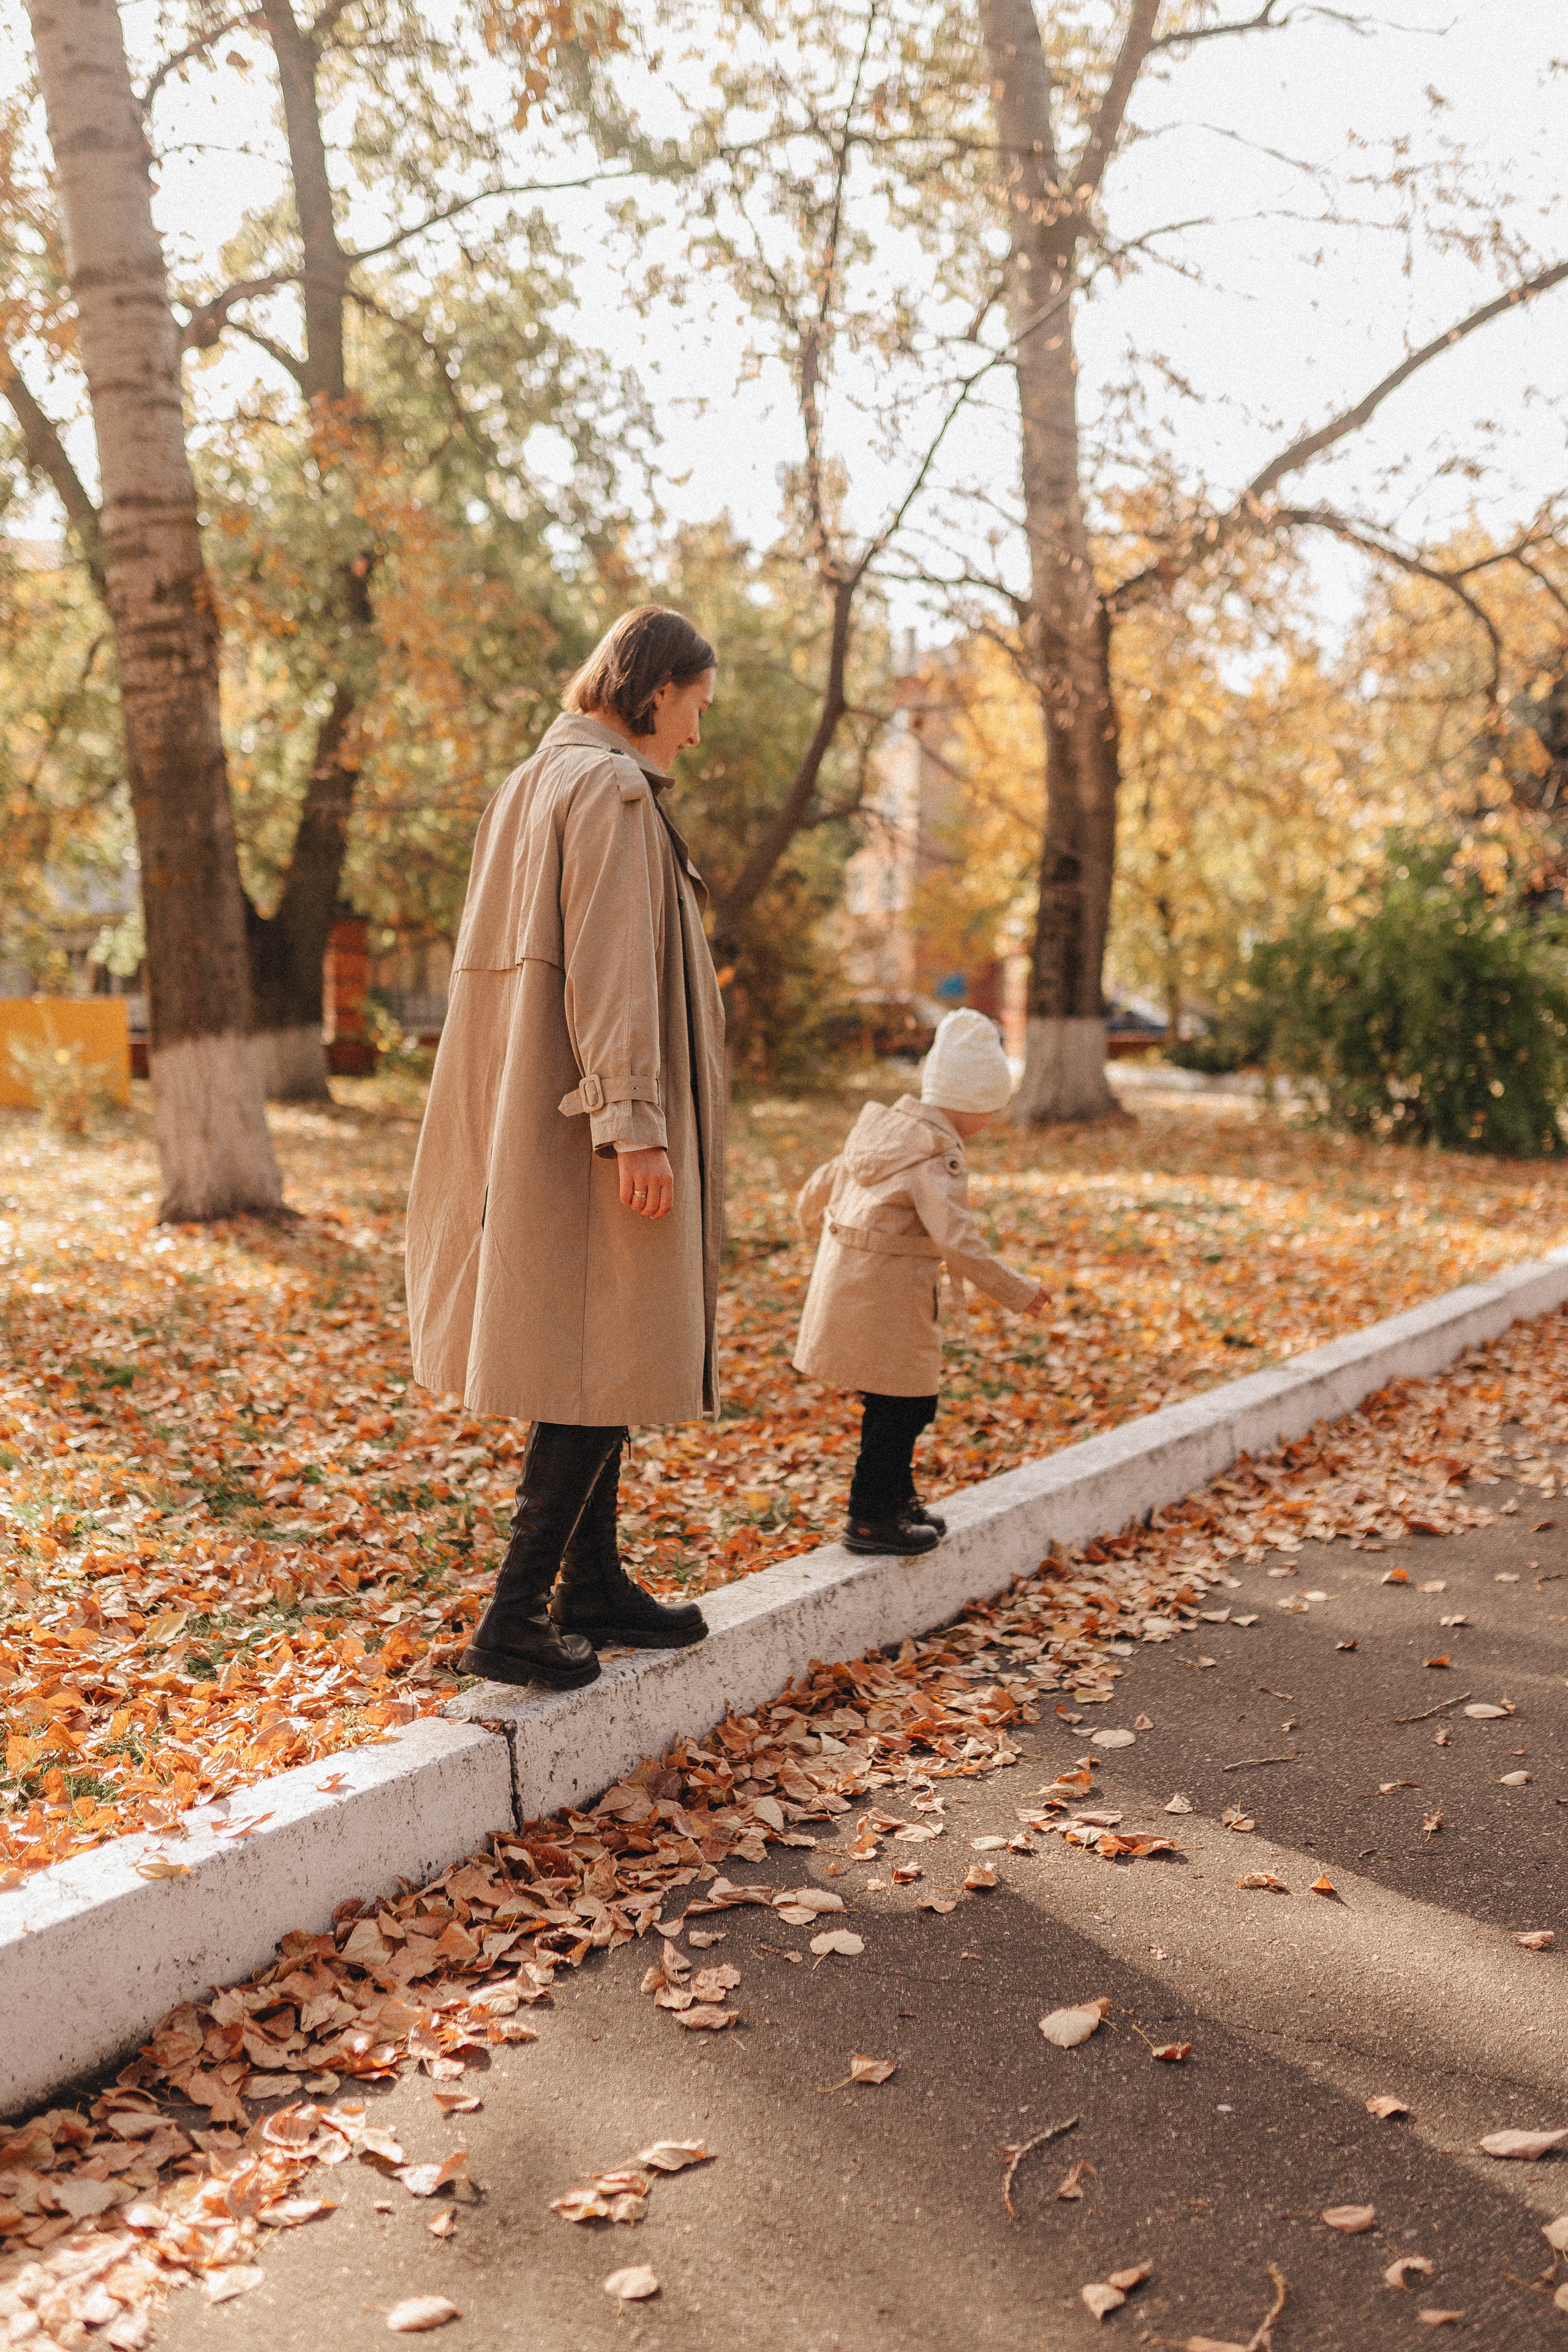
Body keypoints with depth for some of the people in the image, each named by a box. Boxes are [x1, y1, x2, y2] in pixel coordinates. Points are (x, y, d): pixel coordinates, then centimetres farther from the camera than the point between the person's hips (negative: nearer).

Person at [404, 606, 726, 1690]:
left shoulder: (536, 785, 18)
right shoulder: (610, 789, -12)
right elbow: (610, 966, -21)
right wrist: (635, 1123, -24)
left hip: (533, 1108, 10)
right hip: (586, 1121, -10)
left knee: (597, 1352, 15)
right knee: (605, 1357, -5)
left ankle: (592, 1580, 24)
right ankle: (516, 1616, -1)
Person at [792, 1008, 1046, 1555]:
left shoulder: (879, 1128, 10)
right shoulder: (939, 1156, -17)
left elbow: (823, 1182, 24)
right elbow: (957, 1243, -23)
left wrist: (810, 1219, 45)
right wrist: (1016, 1291, -13)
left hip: (844, 1281, 9)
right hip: (887, 1299, -9)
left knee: (905, 1404, 20)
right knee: (902, 1406, 1)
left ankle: (896, 1496, 32)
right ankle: (872, 1519, 8)